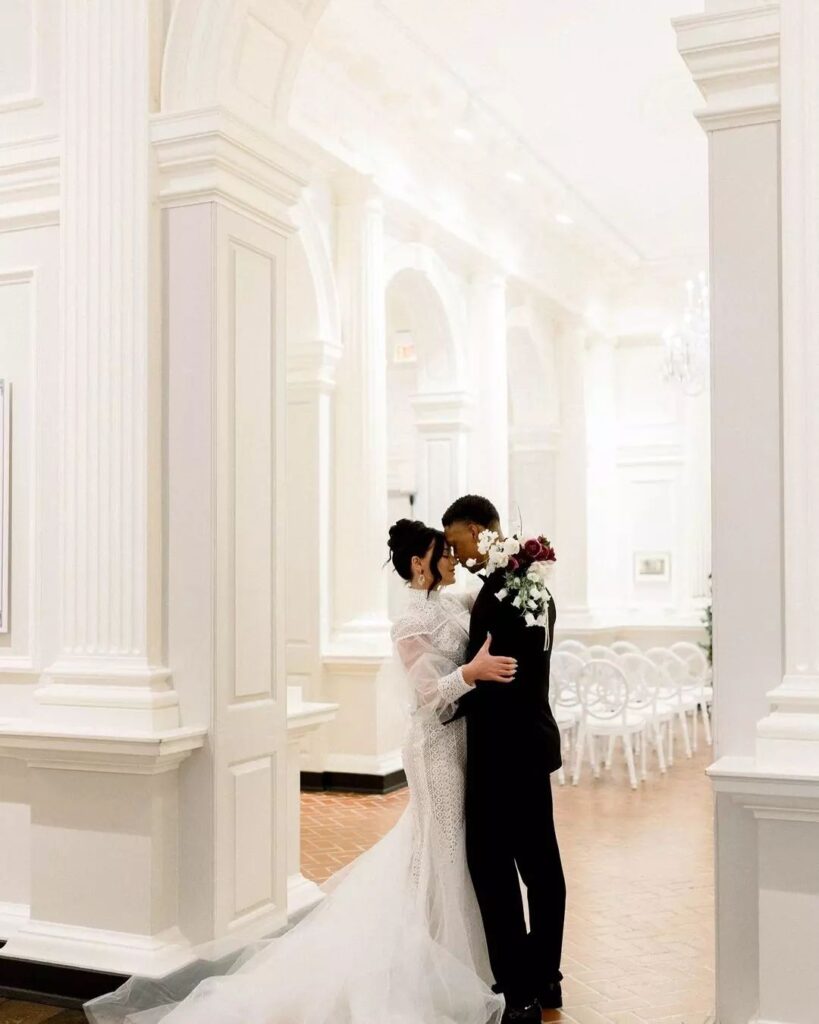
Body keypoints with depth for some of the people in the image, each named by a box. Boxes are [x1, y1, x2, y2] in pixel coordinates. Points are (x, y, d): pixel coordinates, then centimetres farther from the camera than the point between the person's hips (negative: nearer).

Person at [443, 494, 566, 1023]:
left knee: (492, 864, -3)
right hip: (531, 739, 10)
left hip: (504, 746, -10)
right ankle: (545, 978, 26)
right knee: (540, 862, 15)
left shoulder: (500, 587, -20)